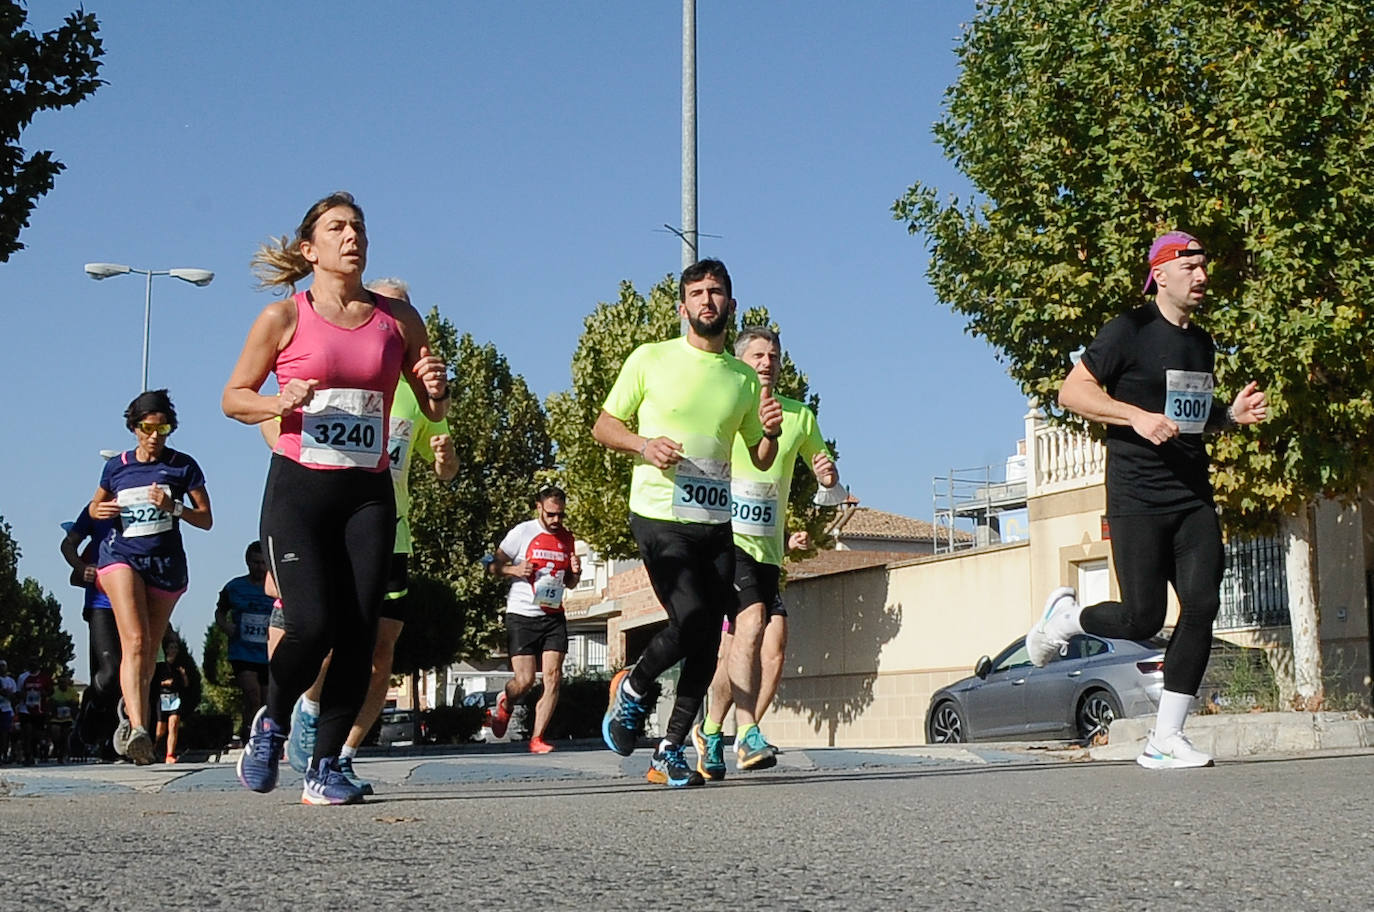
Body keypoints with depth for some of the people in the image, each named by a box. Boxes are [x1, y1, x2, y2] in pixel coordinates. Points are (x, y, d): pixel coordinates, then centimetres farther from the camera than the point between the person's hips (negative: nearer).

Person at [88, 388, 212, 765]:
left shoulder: (183, 466, 3)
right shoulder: (116, 467, 8)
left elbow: (206, 520, 3)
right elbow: (94, 507, 23)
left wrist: (174, 508, -15)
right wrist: (99, 511, -1)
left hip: (166, 564, 1)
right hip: (121, 556, -1)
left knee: (149, 649, 13)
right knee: (135, 641, -22)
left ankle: (131, 709, 41)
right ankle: (138, 728, -35)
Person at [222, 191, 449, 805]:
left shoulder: (399, 319, 10)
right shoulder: (284, 317, 2)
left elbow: (433, 411, 18)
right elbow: (233, 397, 7)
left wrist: (437, 390, -5)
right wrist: (277, 403, -14)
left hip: (368, 494, 3)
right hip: (298, 486, -3)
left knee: (357, 633, -6)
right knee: (312, 623, -15)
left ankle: (325, 765, 7)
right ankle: (270, 724, 14)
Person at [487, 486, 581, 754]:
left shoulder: (567, 538, 11)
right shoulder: (522, 533, -4)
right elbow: (492, 567, 1)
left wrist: (575, 572, 0)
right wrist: (514, 570, -18)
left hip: (553, 616, 4)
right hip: (522, 616, -4)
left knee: (553, 676, -9)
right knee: (524, 681, -8)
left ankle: (536, 738, -3)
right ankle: (504, 704, 27)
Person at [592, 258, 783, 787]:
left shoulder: (744, 379, 13)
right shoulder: (651, 359, 2)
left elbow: (761, 460, 20)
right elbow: (604, 426, 7)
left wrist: (771, 432, -2)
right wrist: (642, 444, -13)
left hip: (717, 524, 5)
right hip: (659, 515, -4)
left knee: (707, 642, 1)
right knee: (692, 617, -20)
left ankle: (670, 752, 12)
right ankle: (633, 688, 9)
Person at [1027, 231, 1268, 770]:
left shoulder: (1201, 344, 18)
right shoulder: (1130, 332, -5)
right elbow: (1071, 391, -8)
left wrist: (1231, 415, 11)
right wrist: (1138, 416, -19)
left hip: (1194, 497, 6)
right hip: (1137, 499, -6)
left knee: (1202, 606, -8)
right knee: (1143, 619, -8)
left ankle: (1164, 740, -1)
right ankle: (1065, 616, 25)